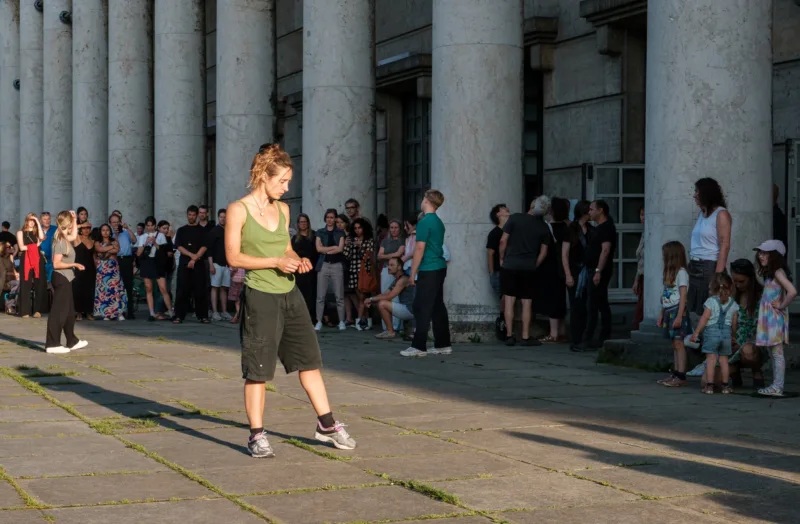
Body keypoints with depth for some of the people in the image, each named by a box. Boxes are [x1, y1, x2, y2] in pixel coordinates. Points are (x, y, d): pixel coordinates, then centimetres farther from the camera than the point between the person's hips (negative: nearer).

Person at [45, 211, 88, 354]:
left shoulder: (65, 238, 10)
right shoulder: (60, 241, -17)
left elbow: (74, 236, 33)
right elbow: (56, 264, -21)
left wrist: (75, 220, 26)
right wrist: (73, 264, -20)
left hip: (65, 279, 10)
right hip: (61, 278, -10)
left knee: (69, 311, 17)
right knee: (58, 311, -10)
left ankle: (72, 341, 27)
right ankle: (52, 344, -11)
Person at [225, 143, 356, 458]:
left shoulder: (283, 209, 11)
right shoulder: (239, 210, -7)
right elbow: (233, 256, -11)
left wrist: (298, 260, -1)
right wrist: (276, 261, -19)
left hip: (290, 295, 6)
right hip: (260, 297, -6)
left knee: (309, 359, 8)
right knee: (258, 369, 0)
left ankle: (326, 425, 17)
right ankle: (257, 435, 8)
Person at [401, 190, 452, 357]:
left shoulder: (424, 222, -13)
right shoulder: (439, 222, 13)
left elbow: (420, 249, -15)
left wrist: (412, 273, -12)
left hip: (429, 271, -9)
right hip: (440, 268, 9)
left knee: (421, 309, -6)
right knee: (438, 307, 11)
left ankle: (419, 346, -6)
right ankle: (443, 345, 13)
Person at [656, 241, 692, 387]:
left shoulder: (681, 273, -10)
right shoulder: (670, 273, 17)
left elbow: (683, 296, -16)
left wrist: (679, 316, -20)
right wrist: (662, 315, 18)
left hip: (677, 311, -9)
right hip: (668, 312, 9)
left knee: (678, 343, -9)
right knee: (674, 344, 9)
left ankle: (681, 376, -9)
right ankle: (676, 374, 11)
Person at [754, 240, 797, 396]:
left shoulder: (778, 272, -14)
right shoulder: (769, 273, 14)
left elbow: (792, 291, -27)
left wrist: (782, 306, -17)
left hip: (776, 319, -10)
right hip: (769, 319, 10)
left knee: (777, 353, -7)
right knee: (773, 354, 12)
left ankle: (778, 387, -5)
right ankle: (775, 385, 17)